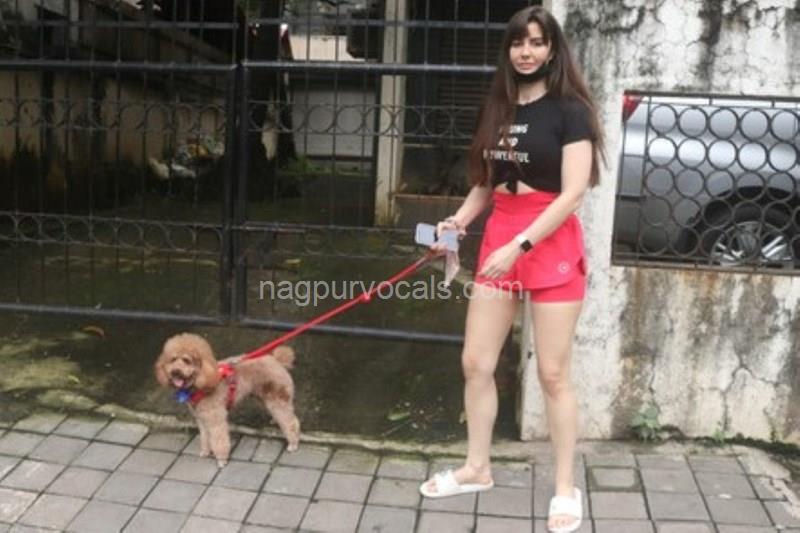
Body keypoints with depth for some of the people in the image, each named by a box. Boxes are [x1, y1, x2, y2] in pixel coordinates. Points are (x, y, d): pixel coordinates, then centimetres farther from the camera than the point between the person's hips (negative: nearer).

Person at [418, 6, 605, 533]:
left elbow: (572, 193, -15)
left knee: (553, 373, 1)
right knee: (476, 362, 8)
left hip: (551, 244, -6)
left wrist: (519, 245, -23)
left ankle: (566, 489, 18)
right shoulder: (499, 107, 10)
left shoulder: (569, 108, -8)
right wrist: (459, 220, -2)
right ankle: (477, 468, 27)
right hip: (498, 238, 6)